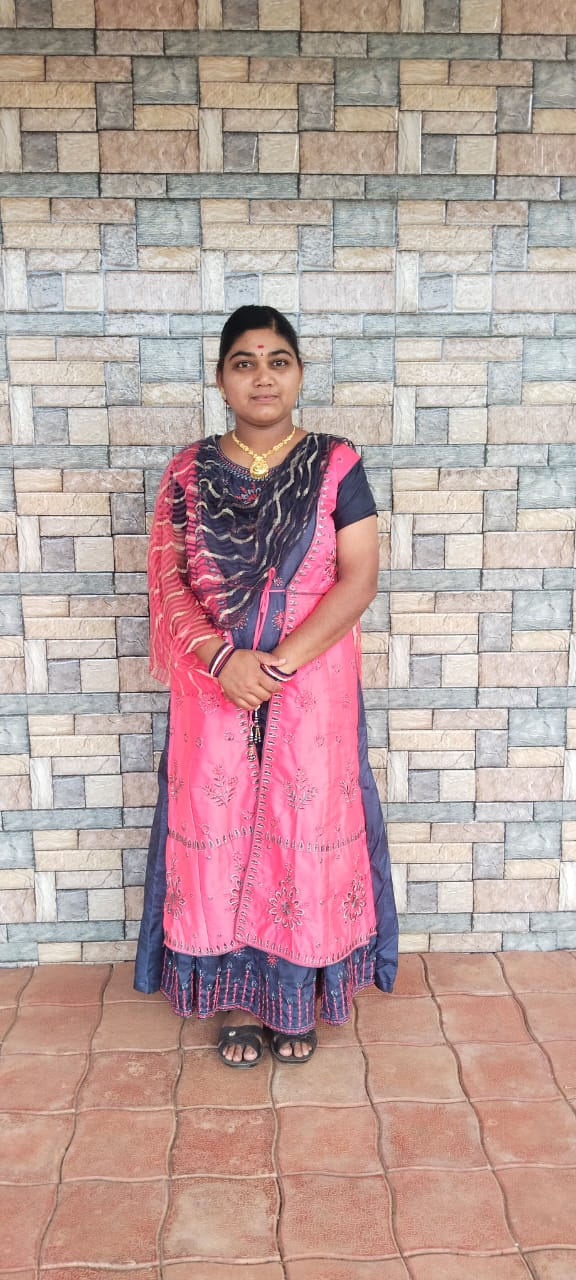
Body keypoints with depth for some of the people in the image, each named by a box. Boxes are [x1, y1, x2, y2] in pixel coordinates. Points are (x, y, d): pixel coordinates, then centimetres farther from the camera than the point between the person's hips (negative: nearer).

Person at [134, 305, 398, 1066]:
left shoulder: (336, 467, -2)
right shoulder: (189, 472, 3)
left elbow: (360, 579, -8)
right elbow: (167, 580, -1)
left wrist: (281, 662, -18)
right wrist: (222, 658, -17)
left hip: (313, 691, -1)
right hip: (214, 689, 1)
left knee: (305, 829, 7)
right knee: (218, 831, 6)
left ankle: (297, 998, 27)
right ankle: (239, 1001, 25)